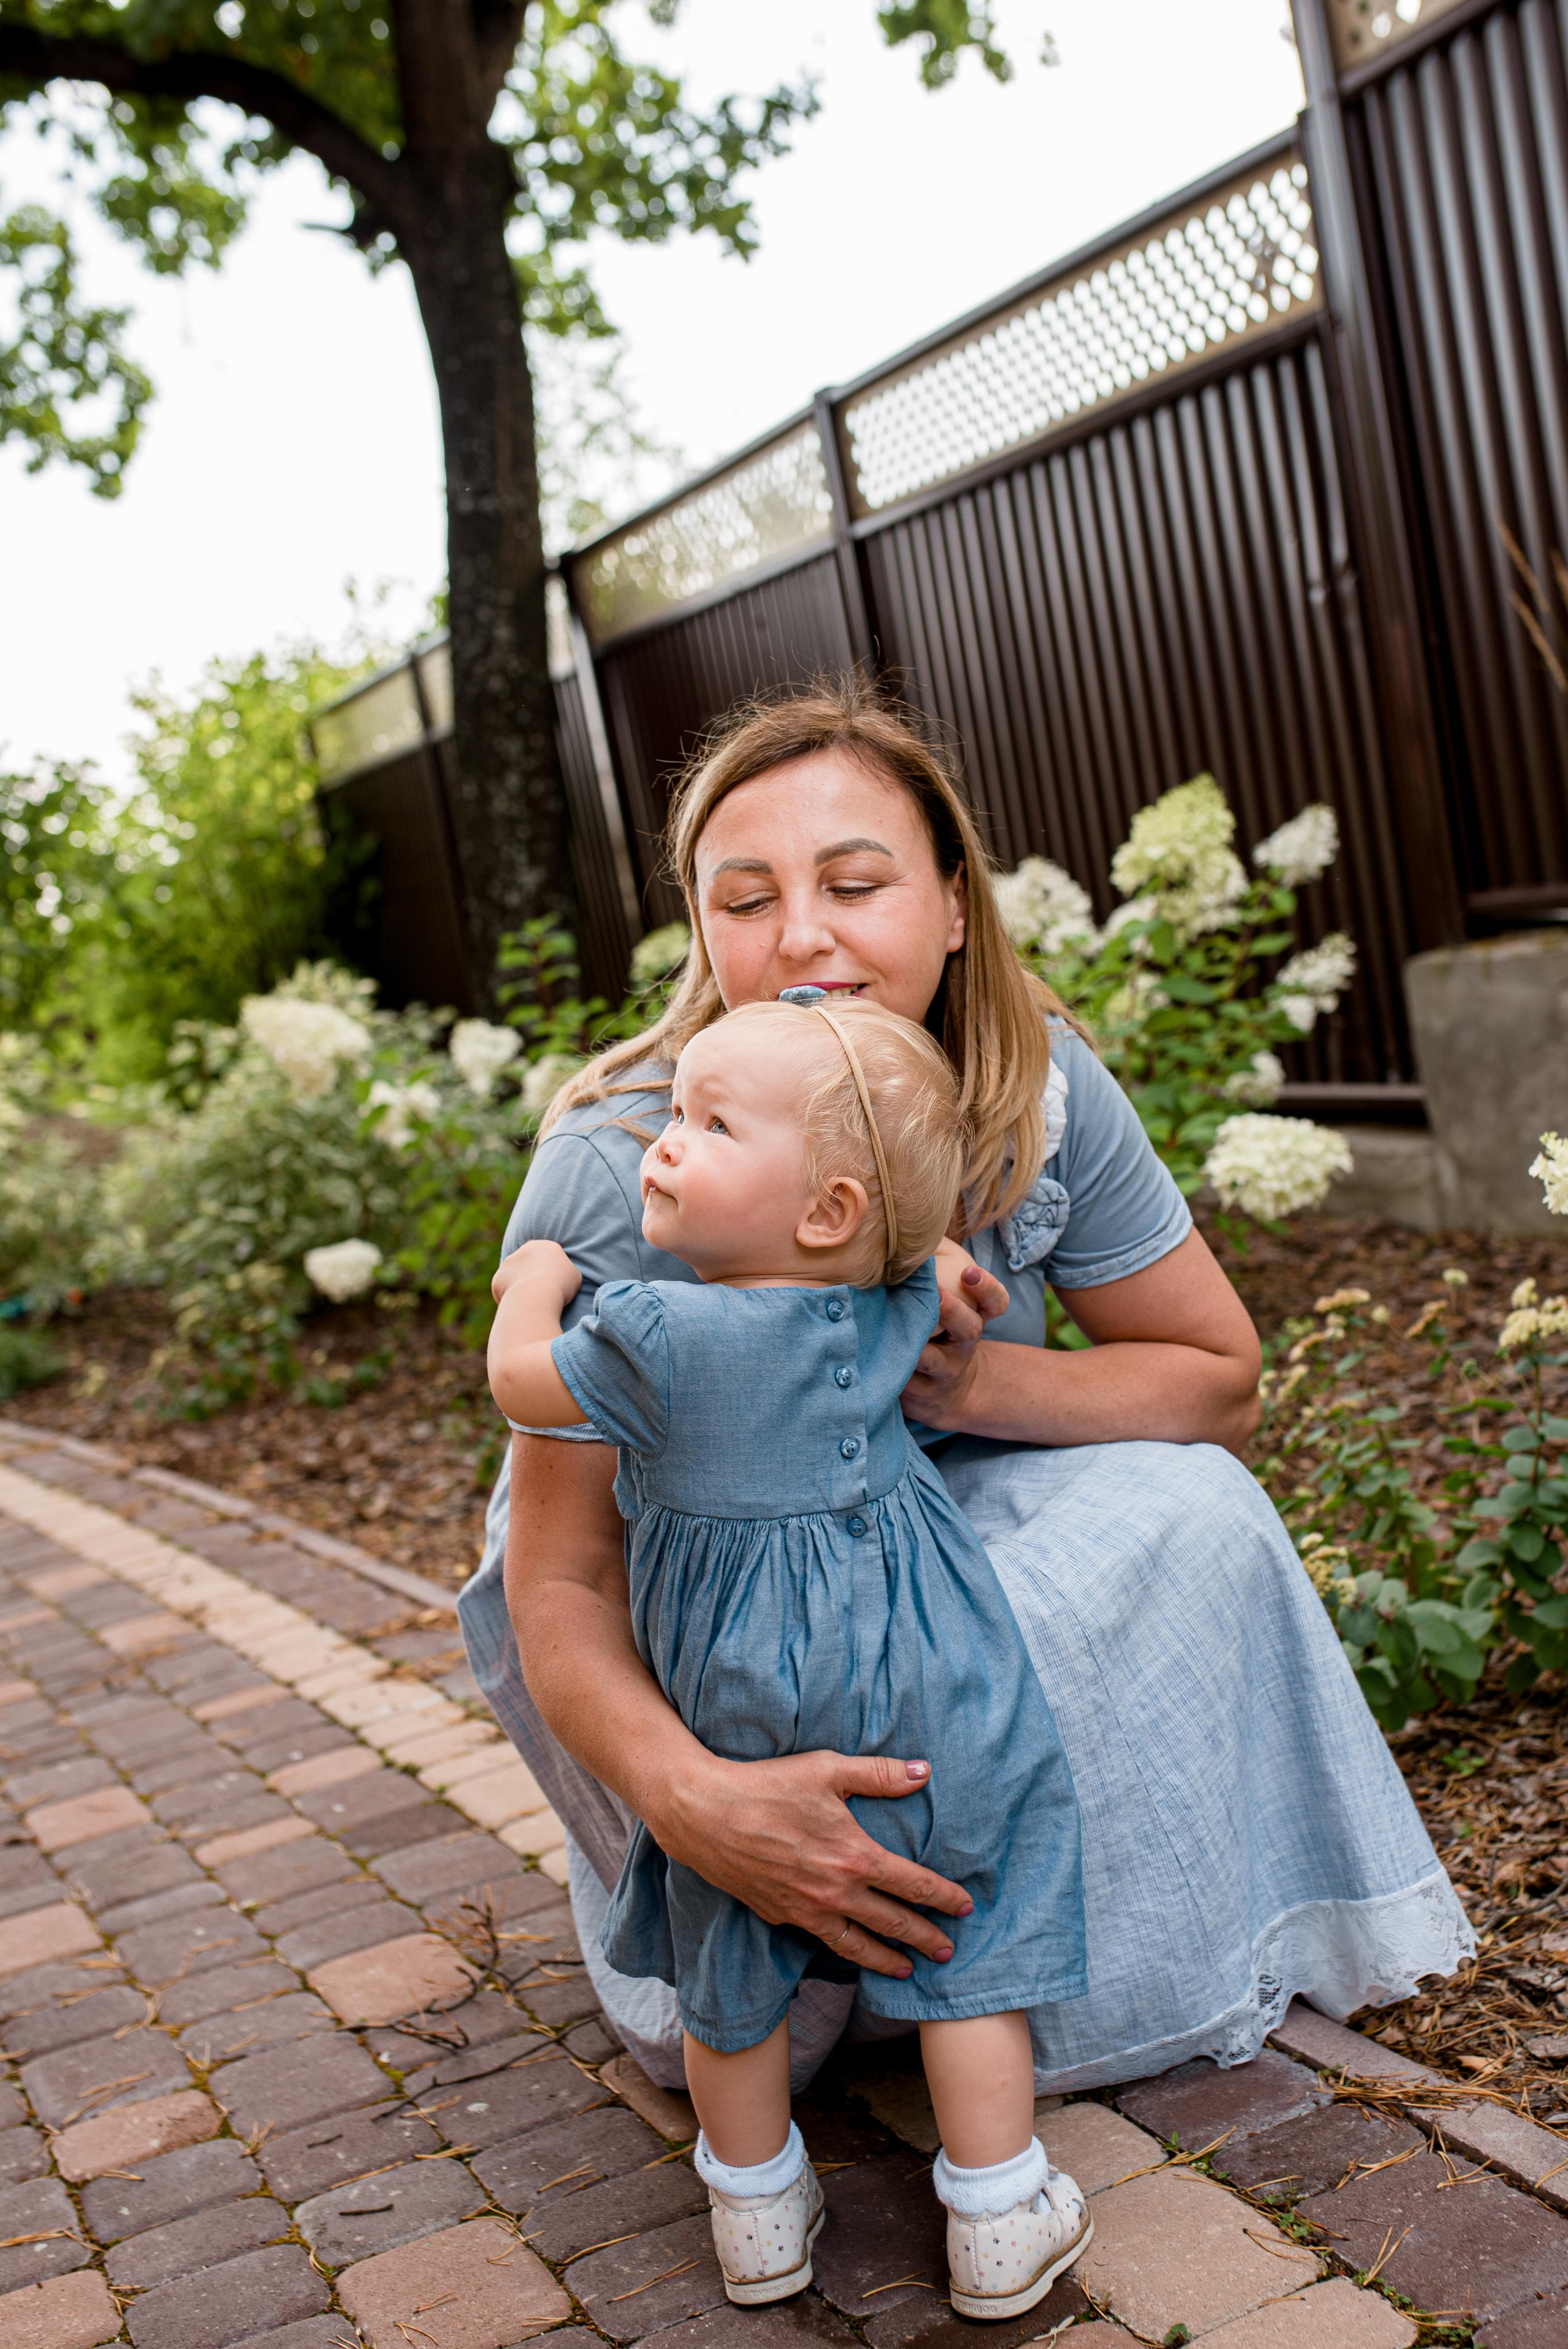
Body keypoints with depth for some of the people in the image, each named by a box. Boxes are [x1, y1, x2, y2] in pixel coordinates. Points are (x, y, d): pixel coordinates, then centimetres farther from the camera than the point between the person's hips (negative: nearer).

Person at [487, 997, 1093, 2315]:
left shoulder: (663, 1337, -23)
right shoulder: (895, 1305, -10)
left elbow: (521, 1381, -4)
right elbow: (934, 1240, 15)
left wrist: (539, 1274, 12)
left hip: (732, 1702, -2)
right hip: (915, 1692, 2)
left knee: (730, 1973, 19)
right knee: (968, 1951, 14)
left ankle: (758, 2220, 34)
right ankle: (1000, 2228, 24)